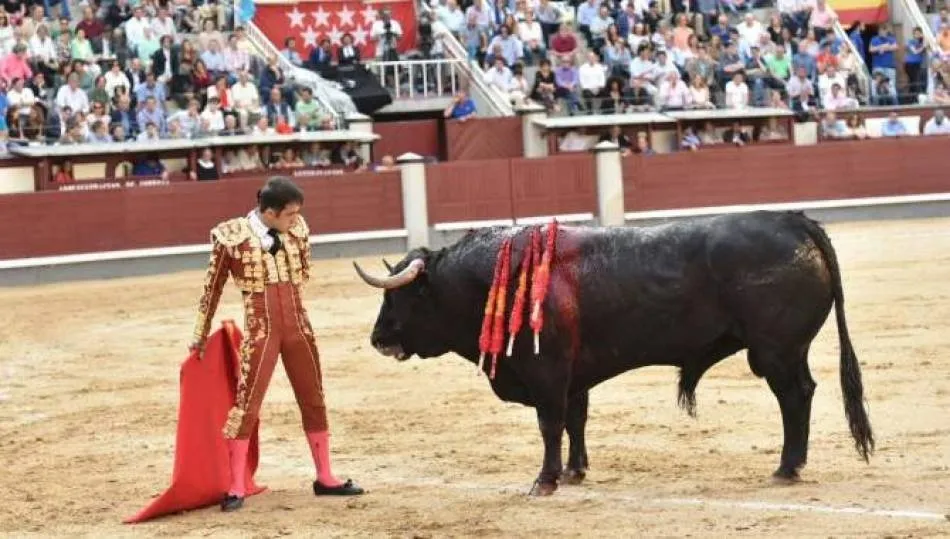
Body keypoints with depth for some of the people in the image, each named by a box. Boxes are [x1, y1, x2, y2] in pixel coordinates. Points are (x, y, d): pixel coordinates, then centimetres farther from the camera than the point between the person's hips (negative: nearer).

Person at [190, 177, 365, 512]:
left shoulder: (297, 230, 1)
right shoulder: (232, 236, -10)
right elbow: (213, 288, 0)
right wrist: (201, 335, 5)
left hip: (299, 326, 5)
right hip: (260, 330, -5)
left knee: (314, 400, 11)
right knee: (247, 403, -8)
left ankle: (325, 478, 22)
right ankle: (236, 488, -2)